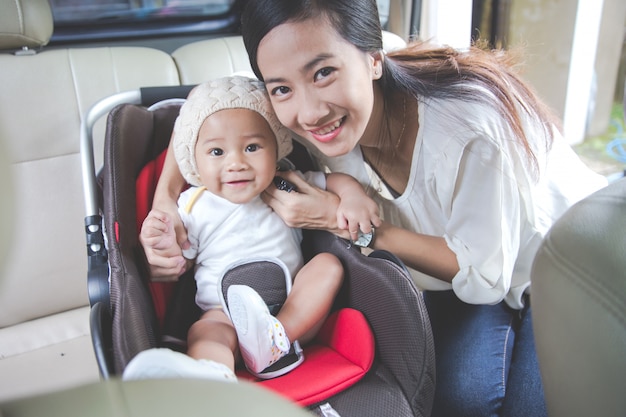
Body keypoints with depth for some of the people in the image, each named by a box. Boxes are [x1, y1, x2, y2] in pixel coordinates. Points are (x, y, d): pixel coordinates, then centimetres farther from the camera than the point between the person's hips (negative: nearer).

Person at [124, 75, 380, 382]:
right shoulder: (193, 207, 2)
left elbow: (334, 180, 12)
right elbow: (182, 263, 8)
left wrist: (353, 195, -11)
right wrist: (165, 247, -15)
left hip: (297, 310, 3)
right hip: (225, 313, -2)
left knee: (328, 264, -15)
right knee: (205, 332, -31)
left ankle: (277, 340, -32)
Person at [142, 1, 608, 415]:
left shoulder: (470, 122, -37)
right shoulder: (306, 118, -23)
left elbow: (482, 274, -25)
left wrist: (346, 222, -29)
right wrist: (165, 199, -23)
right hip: (461, 283, 2)